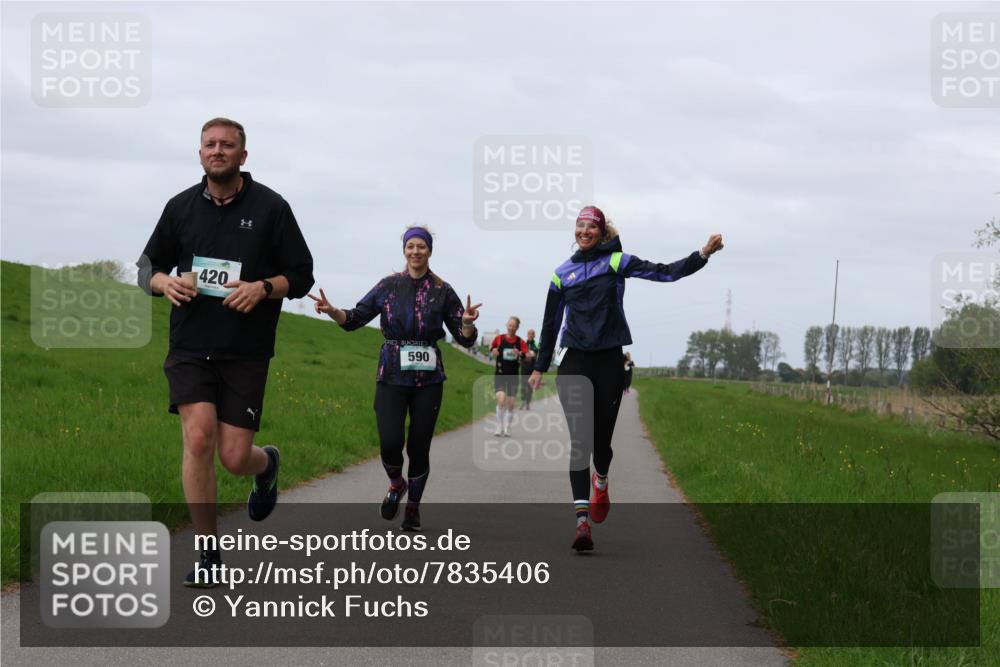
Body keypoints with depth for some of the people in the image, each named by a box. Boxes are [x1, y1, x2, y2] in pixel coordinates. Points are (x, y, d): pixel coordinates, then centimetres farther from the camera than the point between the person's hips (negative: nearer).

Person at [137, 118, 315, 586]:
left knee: (235, 457, -4)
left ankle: (267, 464, 36)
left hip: (246, 353, -1)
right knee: (198, 439, -15)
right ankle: (208, 555, -3)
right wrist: (164, 282, -8)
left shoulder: (270, 207, 0)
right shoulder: (182, 207, 6)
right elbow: (148, 266, 16)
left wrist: (264, 288, -17)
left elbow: (301, 276, 3)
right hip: (190, 348, 2)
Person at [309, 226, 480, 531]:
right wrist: (331, 310, -15)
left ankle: (413, 507, 22)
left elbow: (465, 339, 3)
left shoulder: (442, 291, 3)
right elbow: (355, 318, 4)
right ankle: (396, 485, 17)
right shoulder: (389, 286, 4)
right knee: (390, 442, -15)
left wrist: (468, 322, -20)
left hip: (428, 379, 0)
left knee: (419, 447, 0)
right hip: (392, 376, 0)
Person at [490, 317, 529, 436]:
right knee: (501, 399, -18)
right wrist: (493, 352, -11)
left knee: (510, 403, 3)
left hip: (513, 376, 1)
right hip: (500, 374, -1)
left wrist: (520, 354, -21)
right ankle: (499, 427, -7)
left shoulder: (520, 342, 1)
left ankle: (507, 429, 16)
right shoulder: (499, 338, 0)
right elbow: (491, 349, 12)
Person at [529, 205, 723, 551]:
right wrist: (540, 367, 19)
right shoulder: (562, 273, 9)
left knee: (601, 438, 6)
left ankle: (600, 482, 42)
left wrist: (703, 254, -19)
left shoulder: (616, 262, 2)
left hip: (609, 361, -1)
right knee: (580, 439, -10)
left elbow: (666, 272, -8)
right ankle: (582, 519, -15)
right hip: (574, 364, 1)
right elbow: (551, 323, 17)